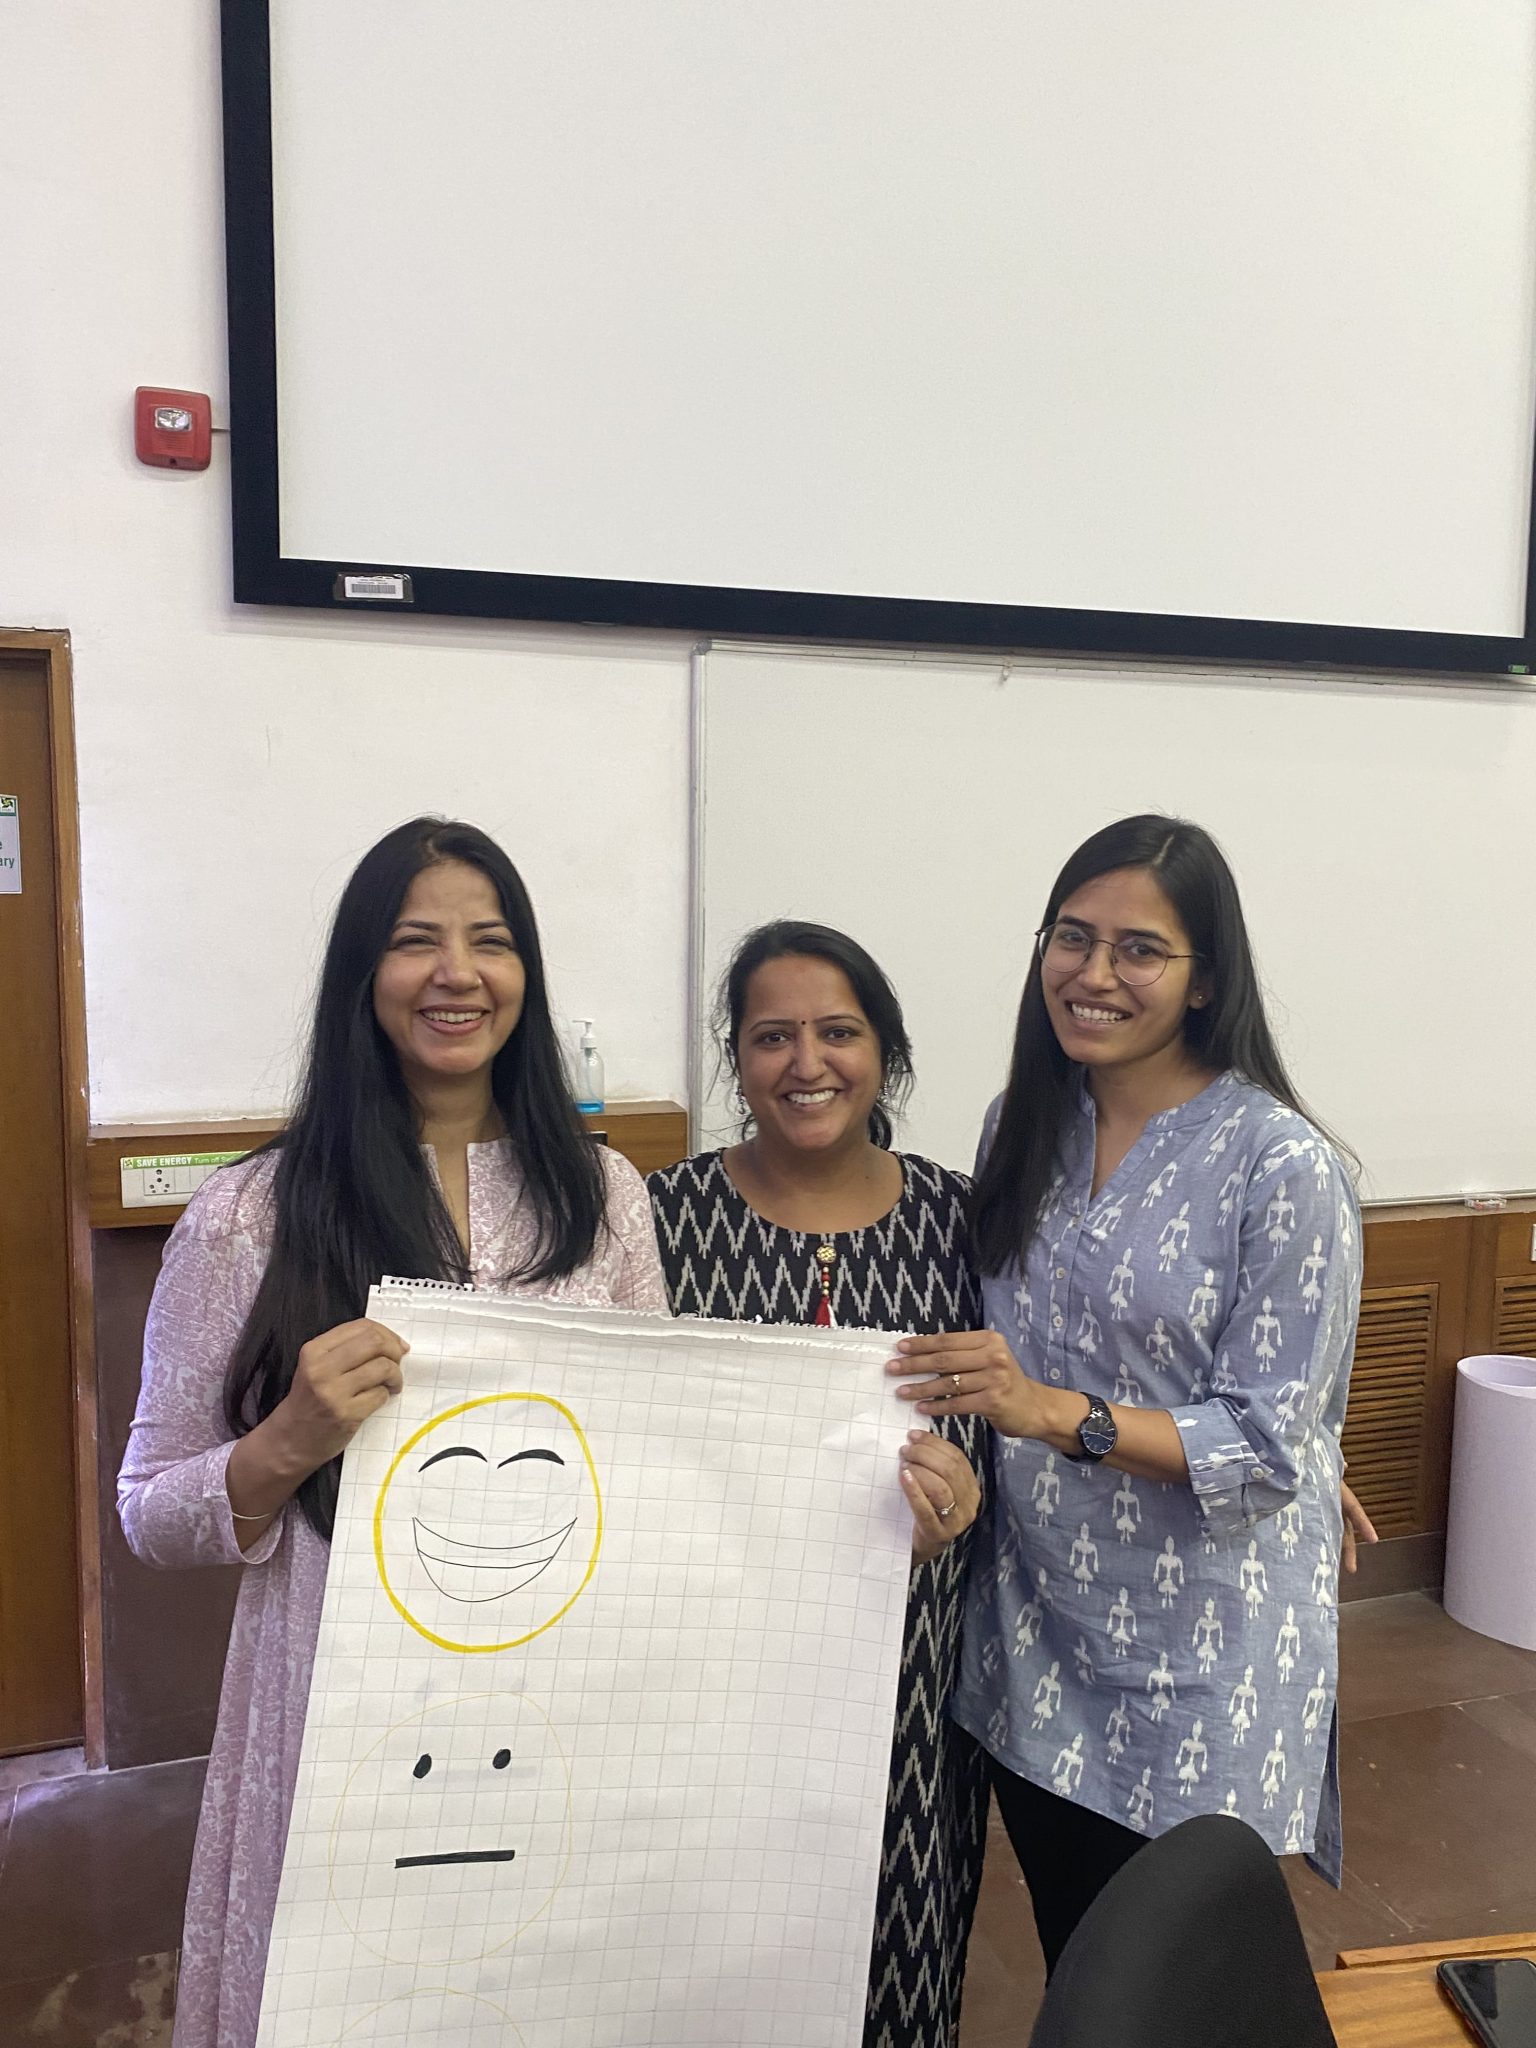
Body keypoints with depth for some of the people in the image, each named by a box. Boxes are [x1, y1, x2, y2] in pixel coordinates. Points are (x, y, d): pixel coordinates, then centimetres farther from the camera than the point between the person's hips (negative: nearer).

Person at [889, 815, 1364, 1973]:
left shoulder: (1283, 1168, -17)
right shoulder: (1024, 1127, 1)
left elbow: (1269, 1443, -18)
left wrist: (1057, 1415, -29)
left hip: (1202, 1660, -5)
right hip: (1035, 1632, 5)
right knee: (1069, 1966, 22)